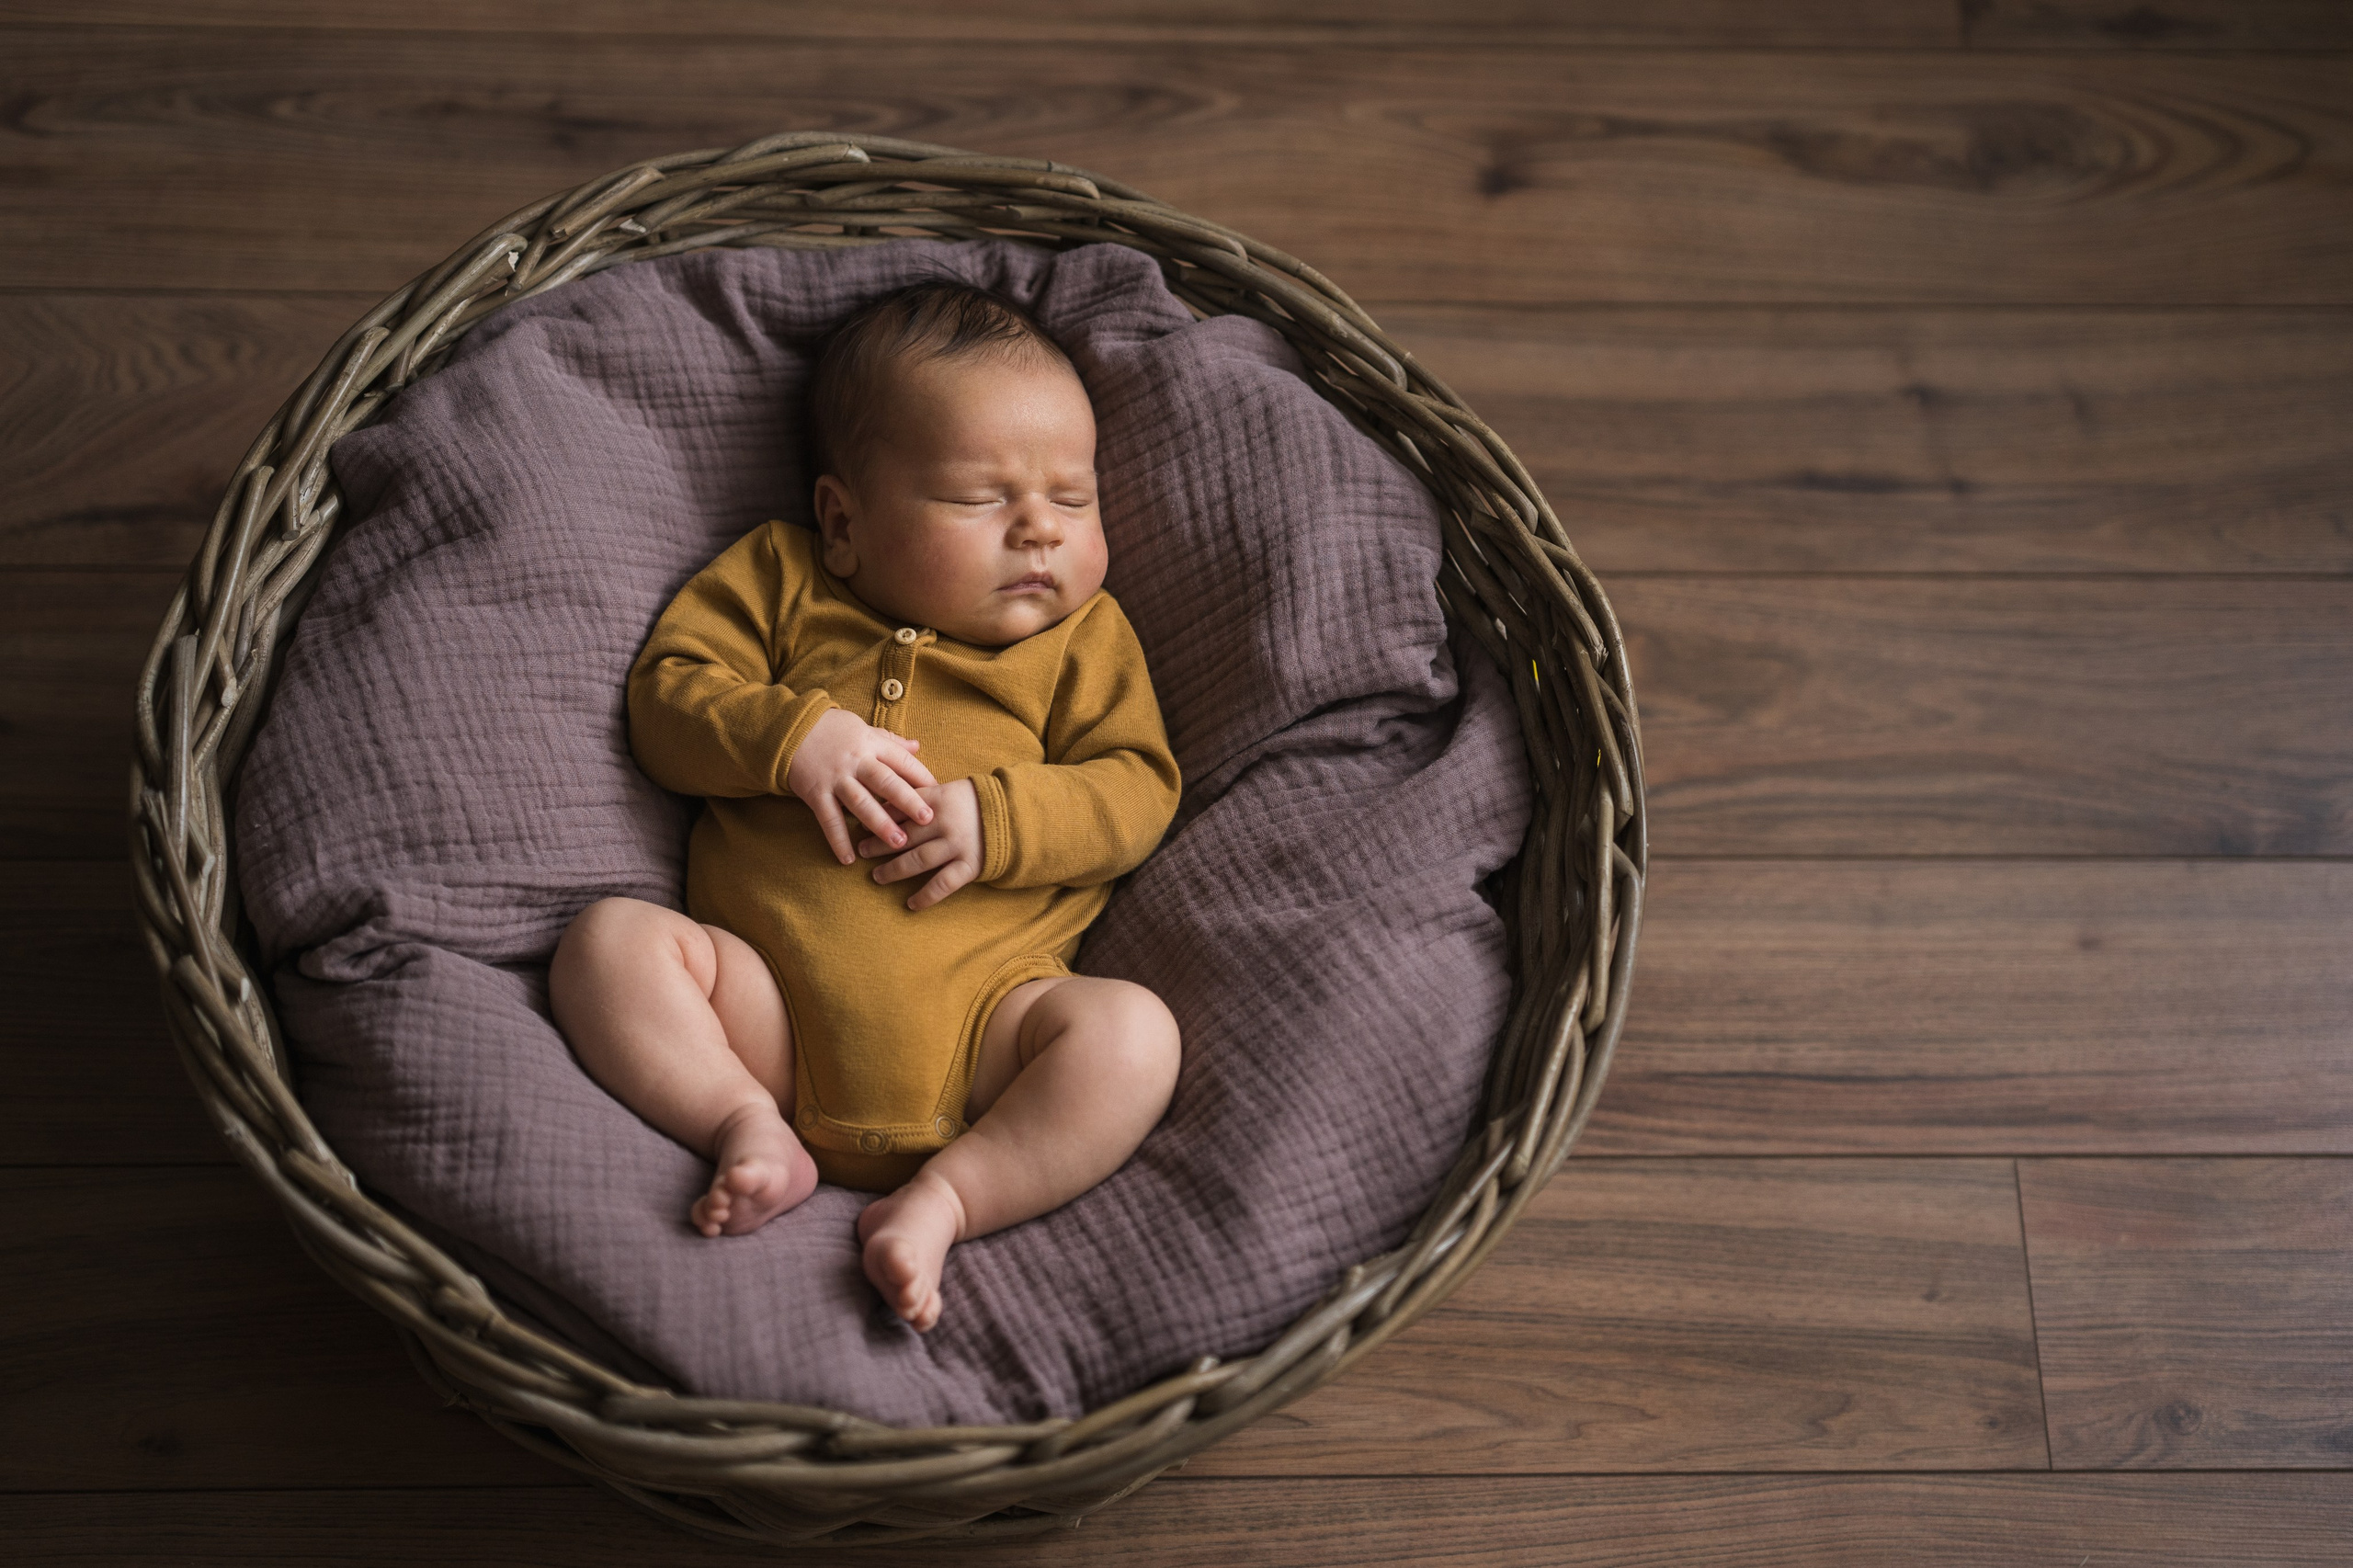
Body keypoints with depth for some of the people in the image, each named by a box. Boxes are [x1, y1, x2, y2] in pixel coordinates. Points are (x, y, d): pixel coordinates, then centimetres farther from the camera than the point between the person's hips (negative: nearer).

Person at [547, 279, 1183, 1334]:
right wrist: (794, 737, -14)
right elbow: (665, 694, 5)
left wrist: (996, 819, -14)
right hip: (765, 1002, 0)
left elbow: (1136, 788, 4)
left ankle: (941, 1199, -25)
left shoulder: (1084, 634, 14)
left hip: (981, 1015, 0)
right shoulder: (780, 577, 13)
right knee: (606, 941, -20)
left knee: (1130, 1034, -27)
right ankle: (745, 1124, -22)